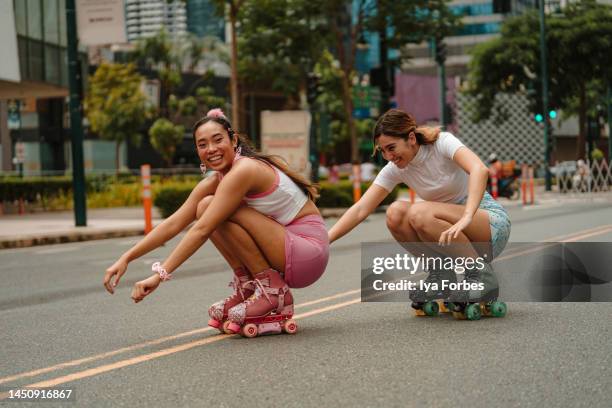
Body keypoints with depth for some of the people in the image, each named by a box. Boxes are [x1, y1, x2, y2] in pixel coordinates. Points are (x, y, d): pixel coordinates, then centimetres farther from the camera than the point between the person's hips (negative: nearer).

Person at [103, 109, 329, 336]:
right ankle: (247, 289, 4)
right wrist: (126, 259, -4)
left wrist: (160, 275, -24)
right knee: (207, 208, 0)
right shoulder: (215, 181, 7)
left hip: (309, 251, -8)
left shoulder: (244, 170, -19)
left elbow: (201, 231, -24)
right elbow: (174, 223, 3)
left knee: (214, 211, -20)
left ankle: (274, 293, -12)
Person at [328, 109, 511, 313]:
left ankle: (481, 275, -17)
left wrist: (466, 218, -50)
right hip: (454, 227, 5)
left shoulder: (443, 142, -18)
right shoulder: (395, 170, -3)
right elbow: (360, 210, -8)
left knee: (419, 213, -31)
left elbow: (480, 169, -36)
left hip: (492, 224, -5)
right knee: (396, 213, -19)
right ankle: (439, 275, -2)